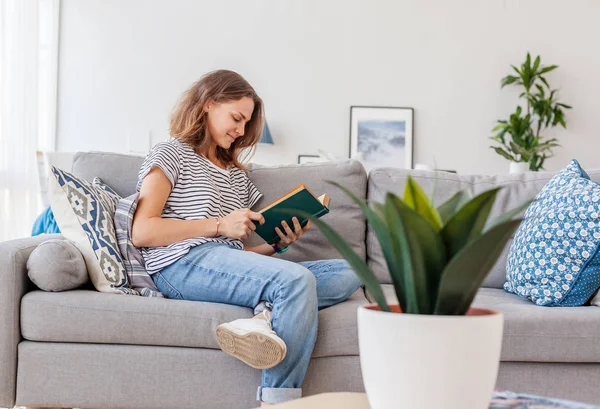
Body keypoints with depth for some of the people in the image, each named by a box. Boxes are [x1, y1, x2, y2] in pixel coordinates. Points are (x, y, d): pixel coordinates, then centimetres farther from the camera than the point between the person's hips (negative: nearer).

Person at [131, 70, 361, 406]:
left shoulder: (238, 176, 31)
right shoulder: (171, 155, 10)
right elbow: (142, 232, -4)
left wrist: (278, 246, 1)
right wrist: (219, 225, -7)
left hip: (230, 265, 7)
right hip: (182, 264, -7)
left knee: (348, 273, -12)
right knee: (297, 279, -32)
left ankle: (265, 320, -34)